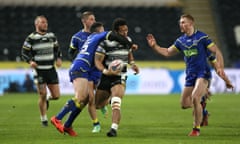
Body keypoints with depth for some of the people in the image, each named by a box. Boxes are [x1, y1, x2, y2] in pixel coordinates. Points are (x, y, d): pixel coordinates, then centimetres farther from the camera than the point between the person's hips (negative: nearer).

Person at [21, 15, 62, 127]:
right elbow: (24, 52, -2)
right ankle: (43, 119, 11)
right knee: (42, 95, -5)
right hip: (39, 70, -4)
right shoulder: (31, 38, -5)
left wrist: (58, 59, 1)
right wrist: (30, 61, -19)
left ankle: (47, 100, 34)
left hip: (51, 69, 4)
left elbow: (57, 49, 20)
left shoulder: (52, 36, 9)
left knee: (56, 96, -1)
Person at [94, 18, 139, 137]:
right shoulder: (105, 42, -14)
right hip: (106, 77, 0)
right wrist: (105, 71, -34)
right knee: (97, 105, 15)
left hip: (120, 77, 0)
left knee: (116, 103, -26)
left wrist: (132, 64, 6)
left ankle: (114, 128, -31)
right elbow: (97, 61, -15)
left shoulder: (128, 40, 3)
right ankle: (107, 98, 52)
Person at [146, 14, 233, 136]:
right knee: (184, 104, 3)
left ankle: (196, 128, -11)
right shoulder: (181, 41, 9)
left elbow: (216, 51, -8)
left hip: (202, 73, -6)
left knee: (195, 97, -25)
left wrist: (220, 67, -20)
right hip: (190, 75, 6)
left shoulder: (201, 37, -8)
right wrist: (154, 46, 6)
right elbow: (167, 52, 19)